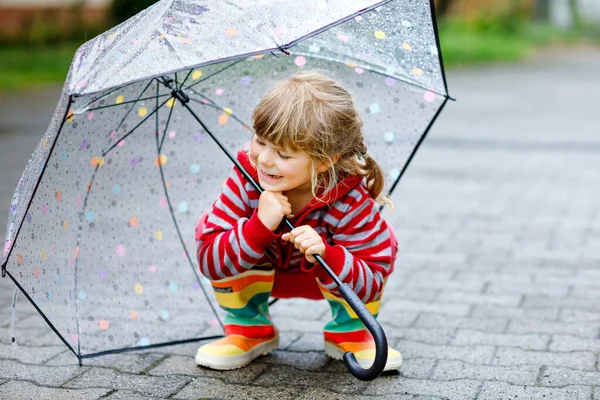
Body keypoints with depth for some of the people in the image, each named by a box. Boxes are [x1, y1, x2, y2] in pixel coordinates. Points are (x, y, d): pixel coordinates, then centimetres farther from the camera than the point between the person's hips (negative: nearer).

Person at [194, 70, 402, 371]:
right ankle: (249, 330, -2)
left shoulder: (352, 201, -32)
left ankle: (350, 332, 0)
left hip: (326, 276, -1)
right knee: (212, 232, -28)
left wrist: (324, 256, -52)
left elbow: (370, 284, -32)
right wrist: (260, 225, -48)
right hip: (261, 275, 1)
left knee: (382, 245, -31)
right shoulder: (246, 180, -29)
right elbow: (208, 261, -32)